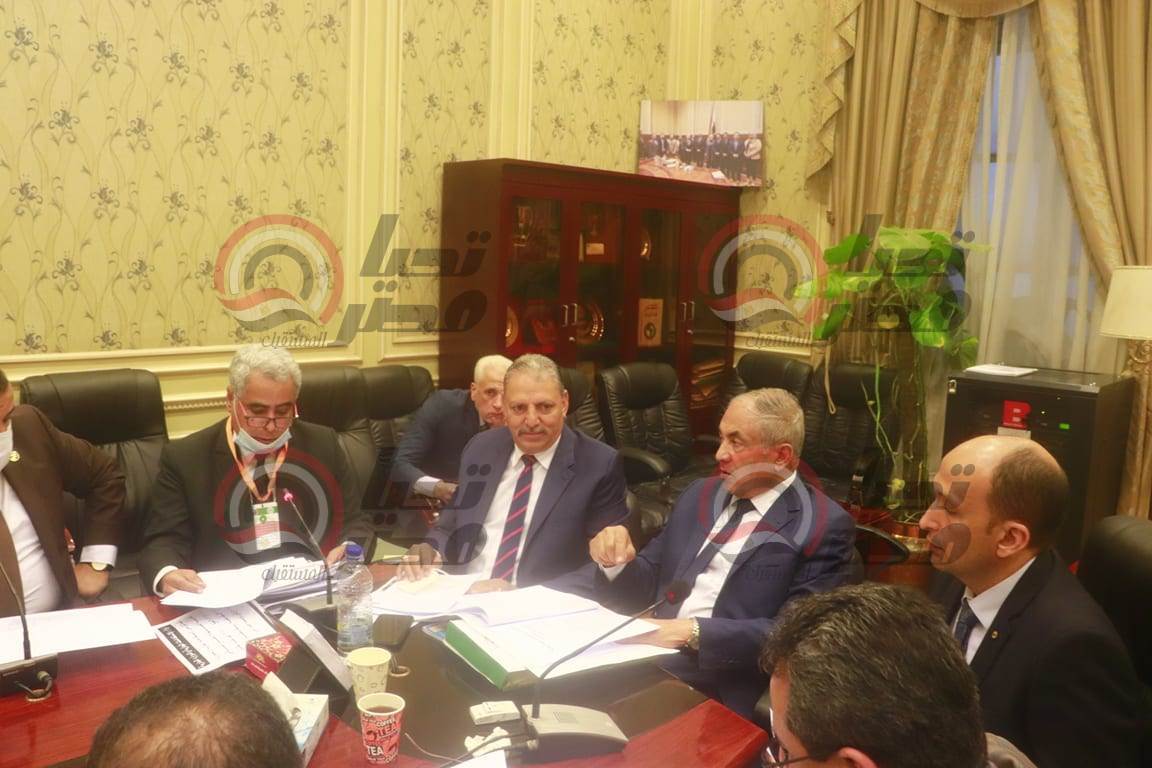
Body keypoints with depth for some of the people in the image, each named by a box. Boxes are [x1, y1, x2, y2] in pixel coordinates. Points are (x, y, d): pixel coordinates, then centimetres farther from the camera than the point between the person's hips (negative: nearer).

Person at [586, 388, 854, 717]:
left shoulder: (824, 526, -6)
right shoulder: (700, 494, 12)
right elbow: (648, 587, 16)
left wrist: (695, 632, -22)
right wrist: (617, 562, -6)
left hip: (722, 688, -6)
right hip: (647, 655, 6)